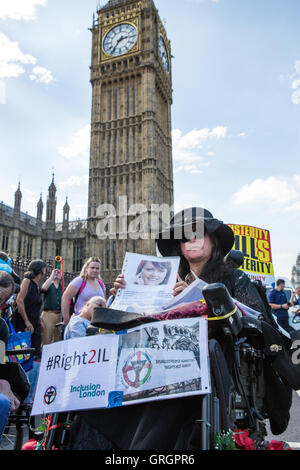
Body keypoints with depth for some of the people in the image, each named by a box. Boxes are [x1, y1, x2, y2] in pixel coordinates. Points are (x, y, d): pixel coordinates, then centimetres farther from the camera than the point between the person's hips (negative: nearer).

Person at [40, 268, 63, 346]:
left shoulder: (62, 287, 17)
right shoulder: (49, 285, 9)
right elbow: (44, 288, -16)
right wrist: (52, 275, -9)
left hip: (59, 315, 3)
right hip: (48, 314, -3)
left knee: (58, 340, 4)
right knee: (46, 340, -7)